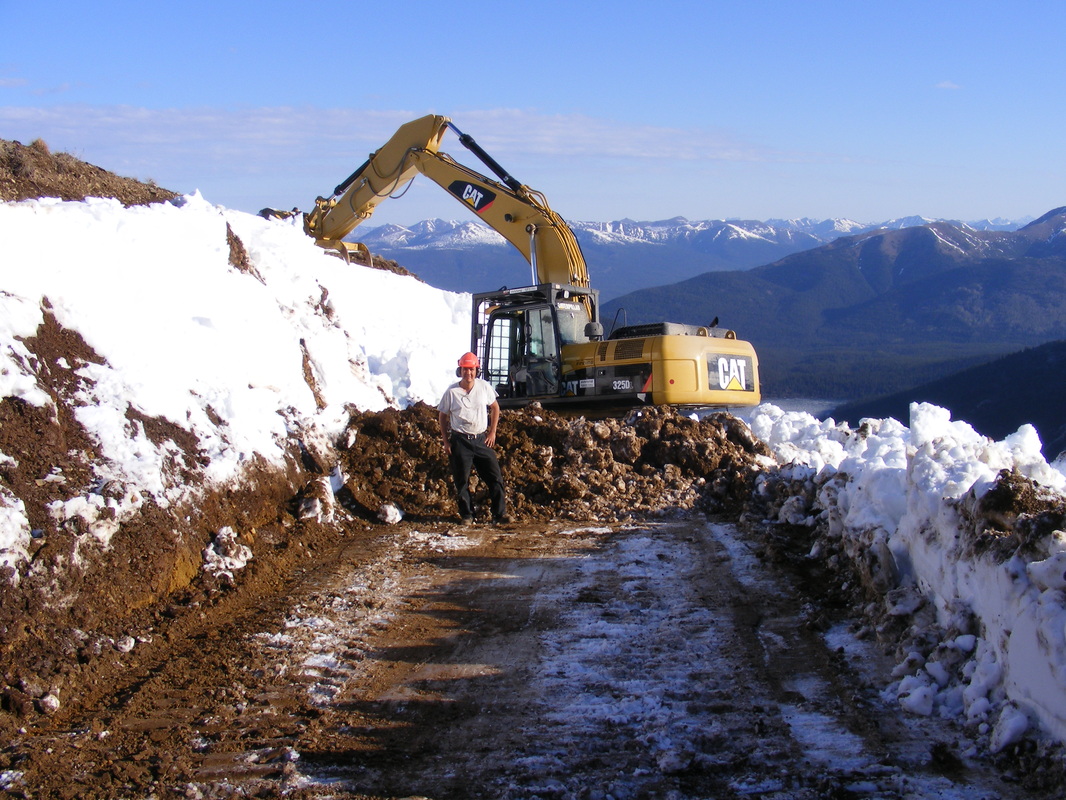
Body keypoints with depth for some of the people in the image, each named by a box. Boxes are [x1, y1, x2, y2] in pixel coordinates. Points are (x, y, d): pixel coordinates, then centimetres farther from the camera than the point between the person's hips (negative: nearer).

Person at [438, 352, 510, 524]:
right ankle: (467, 515, 14)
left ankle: (500, 513, 7)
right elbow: (443, 416, 6)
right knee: (461, 481, 2)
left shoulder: (484, 387, 1)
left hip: (481, 439, 2)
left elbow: (495, 408, 14)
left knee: (495, 476, -1)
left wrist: (492, 432, 8)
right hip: (460, 441, -2)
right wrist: (446, 442, 1)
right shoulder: (451, 392, -3)